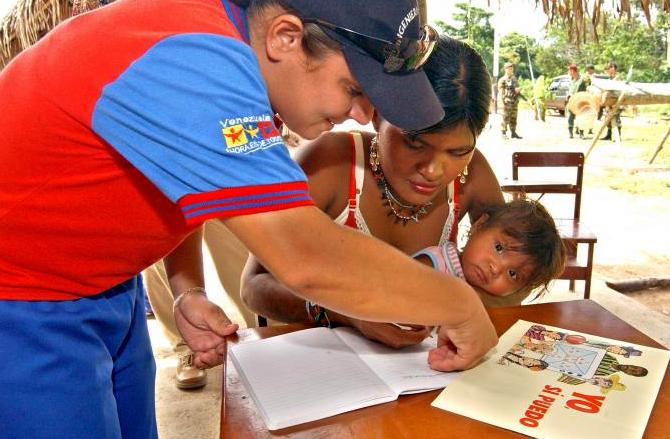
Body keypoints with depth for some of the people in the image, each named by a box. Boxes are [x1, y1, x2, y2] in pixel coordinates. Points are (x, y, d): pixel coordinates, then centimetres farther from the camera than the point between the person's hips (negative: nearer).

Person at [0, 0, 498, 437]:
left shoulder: (220, 51, -4)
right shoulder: (195, 63, -32)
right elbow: (310, 262, -36)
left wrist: (187, 290, -4)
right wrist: (461, 306, -22)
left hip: (107, 285, 8)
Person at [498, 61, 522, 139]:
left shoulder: (514, 79, 17)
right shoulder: (502, 80, -4)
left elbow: (518, 88, 24)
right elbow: (500, 91, -9)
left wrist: (518, 89, -1)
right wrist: (502, 101, -18)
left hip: (515, 101, 7)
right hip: (507, 101, -7)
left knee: (513, 118, 9)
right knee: (505, 118, -7)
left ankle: (513, 133, 14)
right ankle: (504, 133, -4)